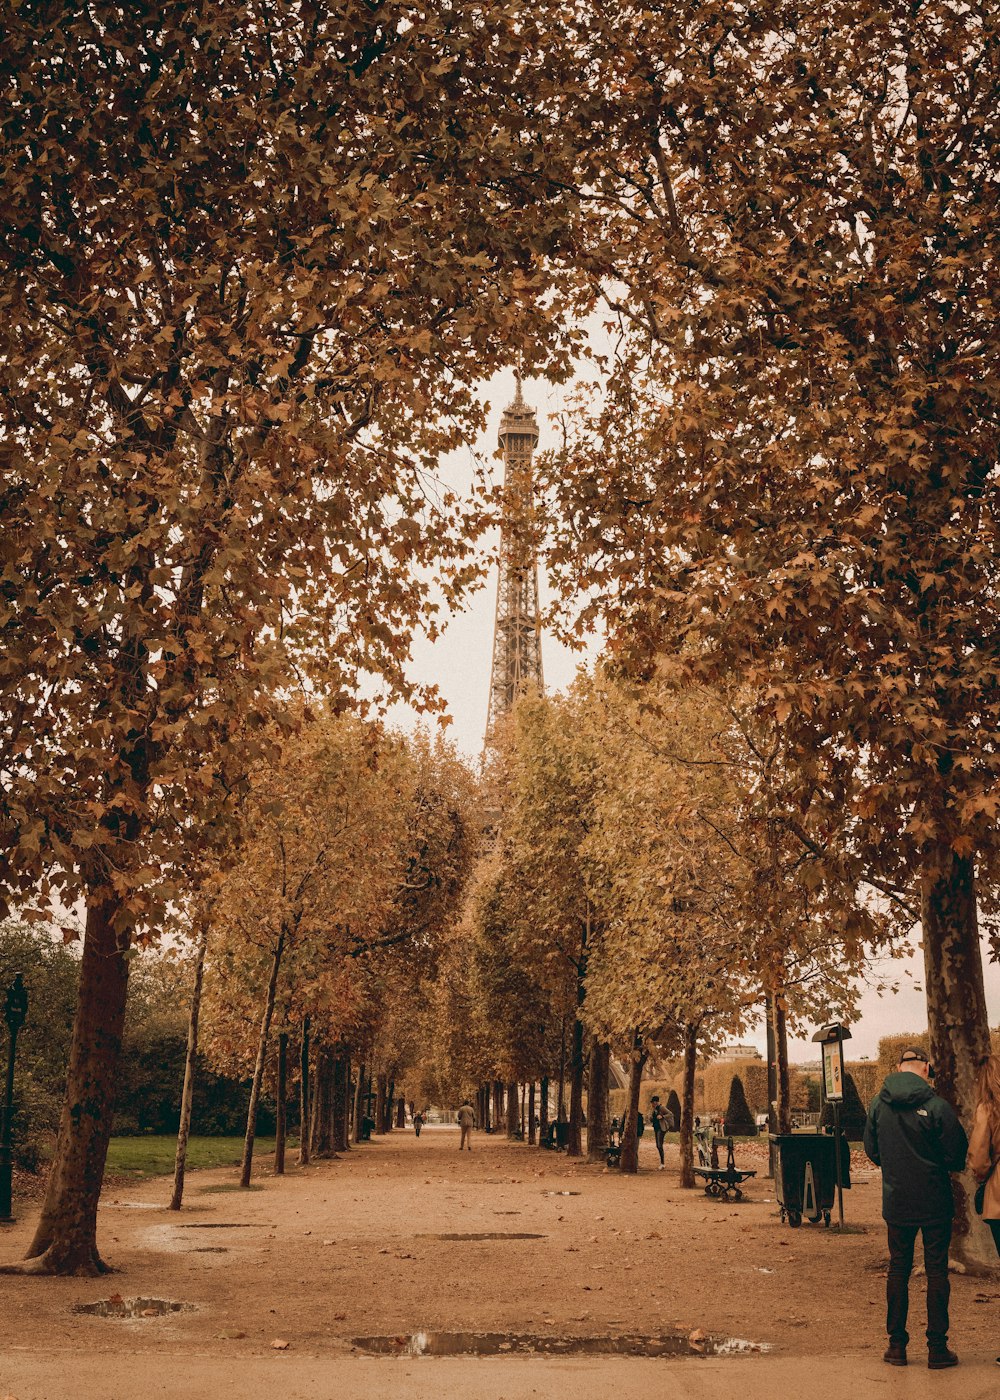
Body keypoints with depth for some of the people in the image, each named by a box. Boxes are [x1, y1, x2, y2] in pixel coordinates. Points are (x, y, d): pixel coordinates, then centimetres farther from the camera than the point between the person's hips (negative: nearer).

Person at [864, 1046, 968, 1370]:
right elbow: (957, 1156, -10)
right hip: (935, 1202, -3)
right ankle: (937, 1348, 9)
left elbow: (871, 1150, 6)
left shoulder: (878, 1104, -3)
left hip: (896, 1201, 3)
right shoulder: (935, 1105, -16)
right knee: (936, 1271, 6)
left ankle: (897, 1345, 15)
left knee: (898, 1269, 12)